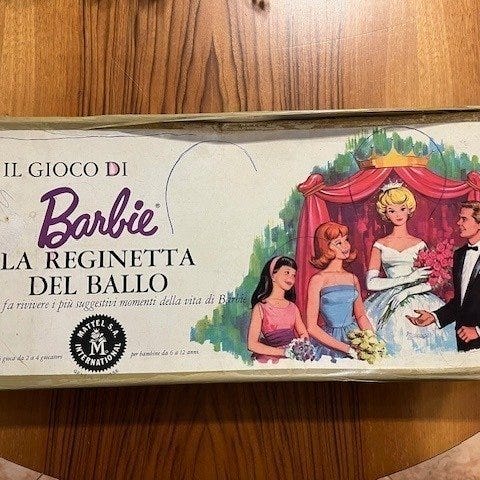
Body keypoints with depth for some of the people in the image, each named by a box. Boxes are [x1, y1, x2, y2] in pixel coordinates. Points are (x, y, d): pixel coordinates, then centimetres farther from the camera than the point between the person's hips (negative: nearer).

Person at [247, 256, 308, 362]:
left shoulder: (293, 307, 14)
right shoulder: (261, 308, -1)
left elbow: (304, 334, 18)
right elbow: (252, 344, -6)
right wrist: (283, 352, -13)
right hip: (271, 359, -4)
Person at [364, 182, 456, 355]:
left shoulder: (419, 244, 9)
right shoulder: (380, 245, 5)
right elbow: (371, 283, -7)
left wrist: (406, 292, -14)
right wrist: (408, 279, -11)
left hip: (418, 305, 1)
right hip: (387, 306, -1)